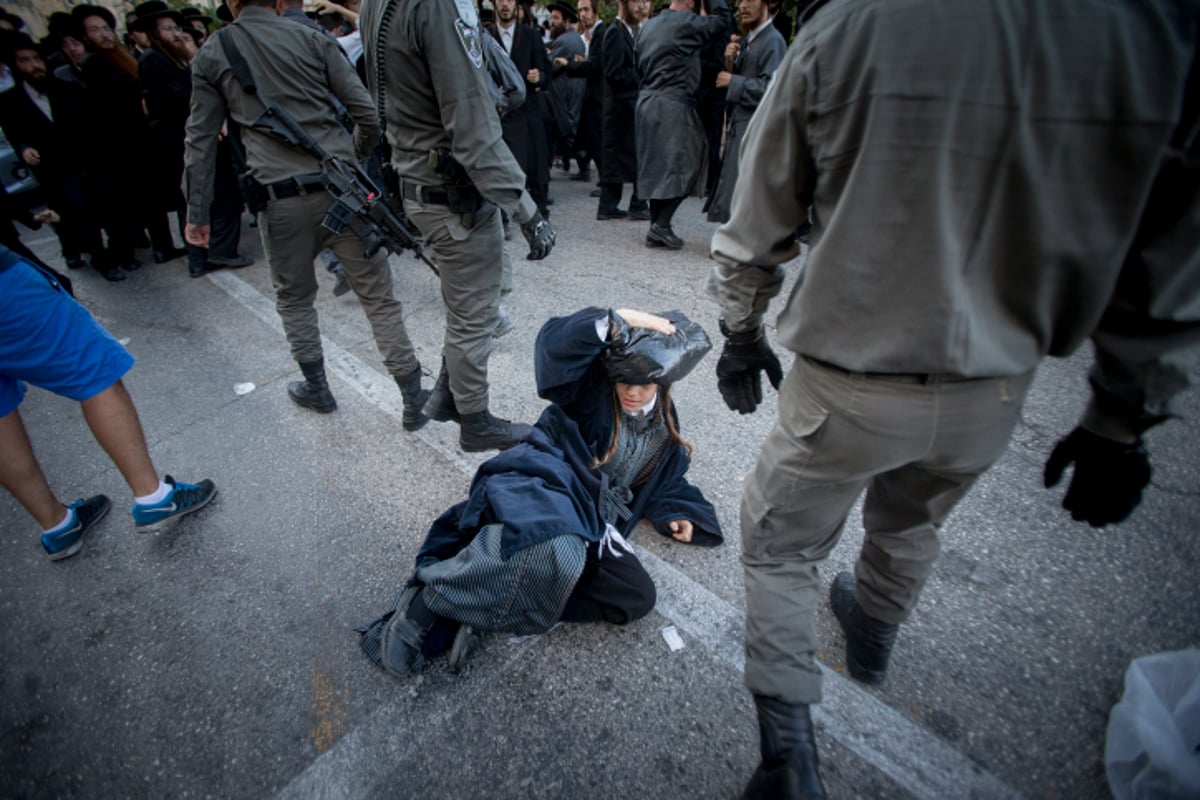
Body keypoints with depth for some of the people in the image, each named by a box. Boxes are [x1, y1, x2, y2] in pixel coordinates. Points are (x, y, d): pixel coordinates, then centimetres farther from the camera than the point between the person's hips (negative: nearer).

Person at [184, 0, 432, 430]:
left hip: (281, 198, 0)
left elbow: (201, 140, 9)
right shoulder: (313, 39, 7)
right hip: (341, 185, 0)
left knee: (293, 298, 21)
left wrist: (196, 212, 15)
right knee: (378, 297, 4)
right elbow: (367, 113, 2)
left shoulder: (210, 54, 10)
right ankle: (414, 399, 6)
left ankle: (316, 387, 30)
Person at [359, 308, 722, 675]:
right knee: (557, 553, -41)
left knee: (637, 597, -17)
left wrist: (674, 512, 16)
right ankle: (425, 604, -21)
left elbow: (662, 478, 35)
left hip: (586, 524, 7)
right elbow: (555, 345, -19)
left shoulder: (664, 425, 19)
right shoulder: (592, 391, 1)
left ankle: (485, 604, -17)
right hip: (542, 489, -7)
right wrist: (619, 320, -26)